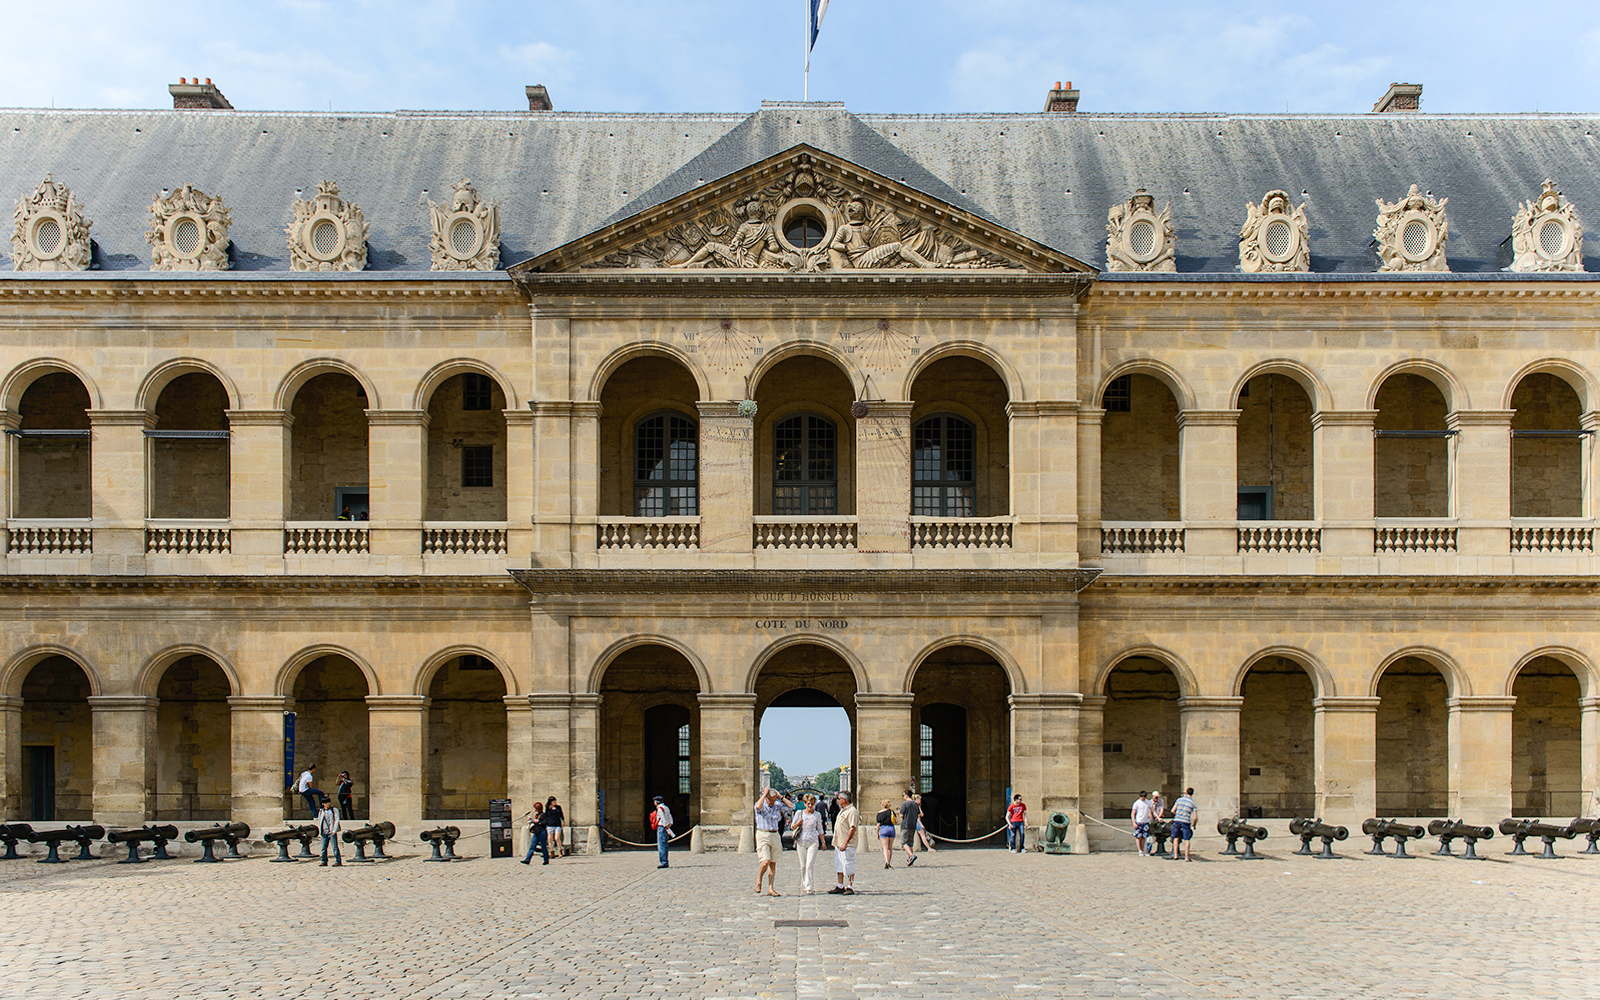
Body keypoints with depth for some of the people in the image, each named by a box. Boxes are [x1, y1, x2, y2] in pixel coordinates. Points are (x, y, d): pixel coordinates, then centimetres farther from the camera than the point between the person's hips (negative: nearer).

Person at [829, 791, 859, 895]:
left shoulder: (852, 811, -15)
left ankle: (850, 887, 2)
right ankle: (840, 887, 20)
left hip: (847, 844, -10)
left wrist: (845, 843, -25)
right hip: (838, 843, 10)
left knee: (848, 867, -4)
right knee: (839, 866, 14)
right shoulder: (842, 810, 16)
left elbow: (852, 828, -22)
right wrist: (835, 842, 20)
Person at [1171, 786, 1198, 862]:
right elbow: (1195, 817, -4)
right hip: (1186, 822, -2)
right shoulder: (1193, 803, 2)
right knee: (1187, 840, 5)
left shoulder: (1179, 800, 8)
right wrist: (1194, 825, 14)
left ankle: (1175, 855, 11)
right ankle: (1186, 857, 3)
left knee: (1176, 838, 15)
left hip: (1177, 820, 2)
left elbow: (1173, 811, 7)